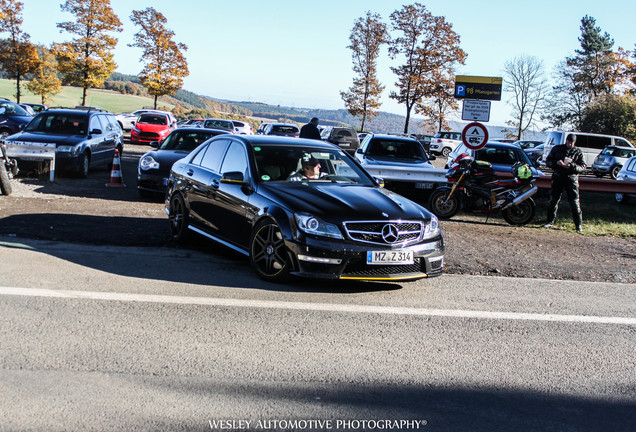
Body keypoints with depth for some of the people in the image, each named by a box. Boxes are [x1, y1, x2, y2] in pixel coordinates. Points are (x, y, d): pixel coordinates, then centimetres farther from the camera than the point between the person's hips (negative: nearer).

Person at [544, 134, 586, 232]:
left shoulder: (578, 152, 7)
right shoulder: (557, 149, 9)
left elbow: (583, 166, 2)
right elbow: (548, 162, 8)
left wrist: (571, 166, -16)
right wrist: (556, 162, -13)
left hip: (571, 178, -1)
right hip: (558, 177, 1)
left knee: (575, 202, -5)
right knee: (553, 200, 3)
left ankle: (578, 224, 1)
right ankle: (550, 222, 13)